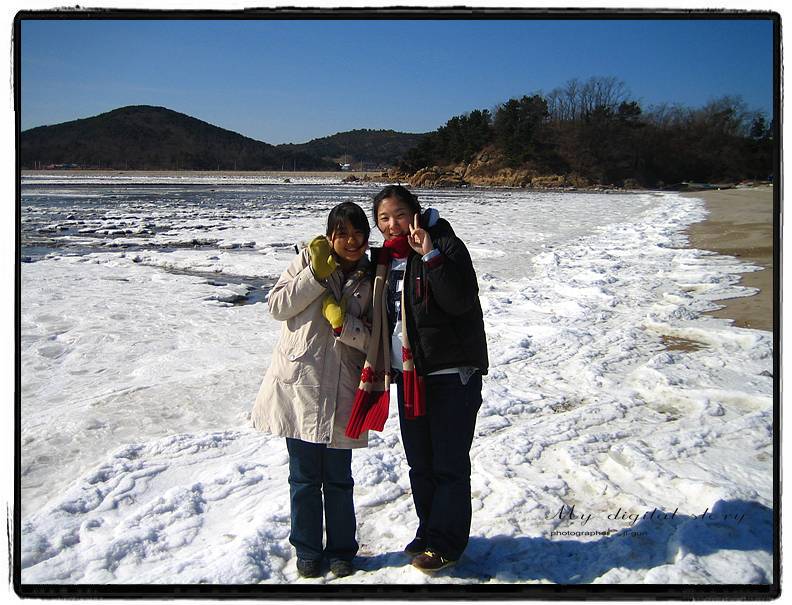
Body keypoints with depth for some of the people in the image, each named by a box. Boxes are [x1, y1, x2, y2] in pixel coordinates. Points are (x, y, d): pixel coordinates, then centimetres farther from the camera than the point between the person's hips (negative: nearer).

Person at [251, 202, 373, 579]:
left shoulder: (371, 279, 6)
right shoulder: (309, 259, 1)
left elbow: (372, 338, 2)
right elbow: (277, 307, -6)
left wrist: (343, 321, -15)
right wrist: (317, 274, -14)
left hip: (341, 392, 1)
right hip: (300, 384, -1)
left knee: (339, 477, 9)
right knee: (305, 476, 9)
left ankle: (341, 549, 27)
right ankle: (307, 551, 25)